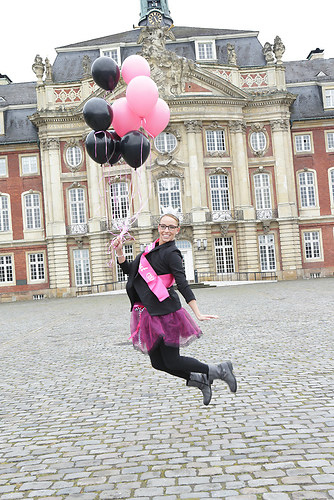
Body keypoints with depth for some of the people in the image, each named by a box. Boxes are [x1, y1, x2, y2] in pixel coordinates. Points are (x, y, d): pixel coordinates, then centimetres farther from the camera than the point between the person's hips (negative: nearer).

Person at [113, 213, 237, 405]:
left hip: (165, 313, -8)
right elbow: (130, 270, 19)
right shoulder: (153, 248, 15)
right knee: (158, 362, 11)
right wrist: (119, 252, 4)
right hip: (149, 313, 8)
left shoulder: (171, 253, -10)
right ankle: (200, 379, 27)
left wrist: (198, 314, -24)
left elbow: (183, 285, -17)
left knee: (172, 362, -3)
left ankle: (219, 370, 13)